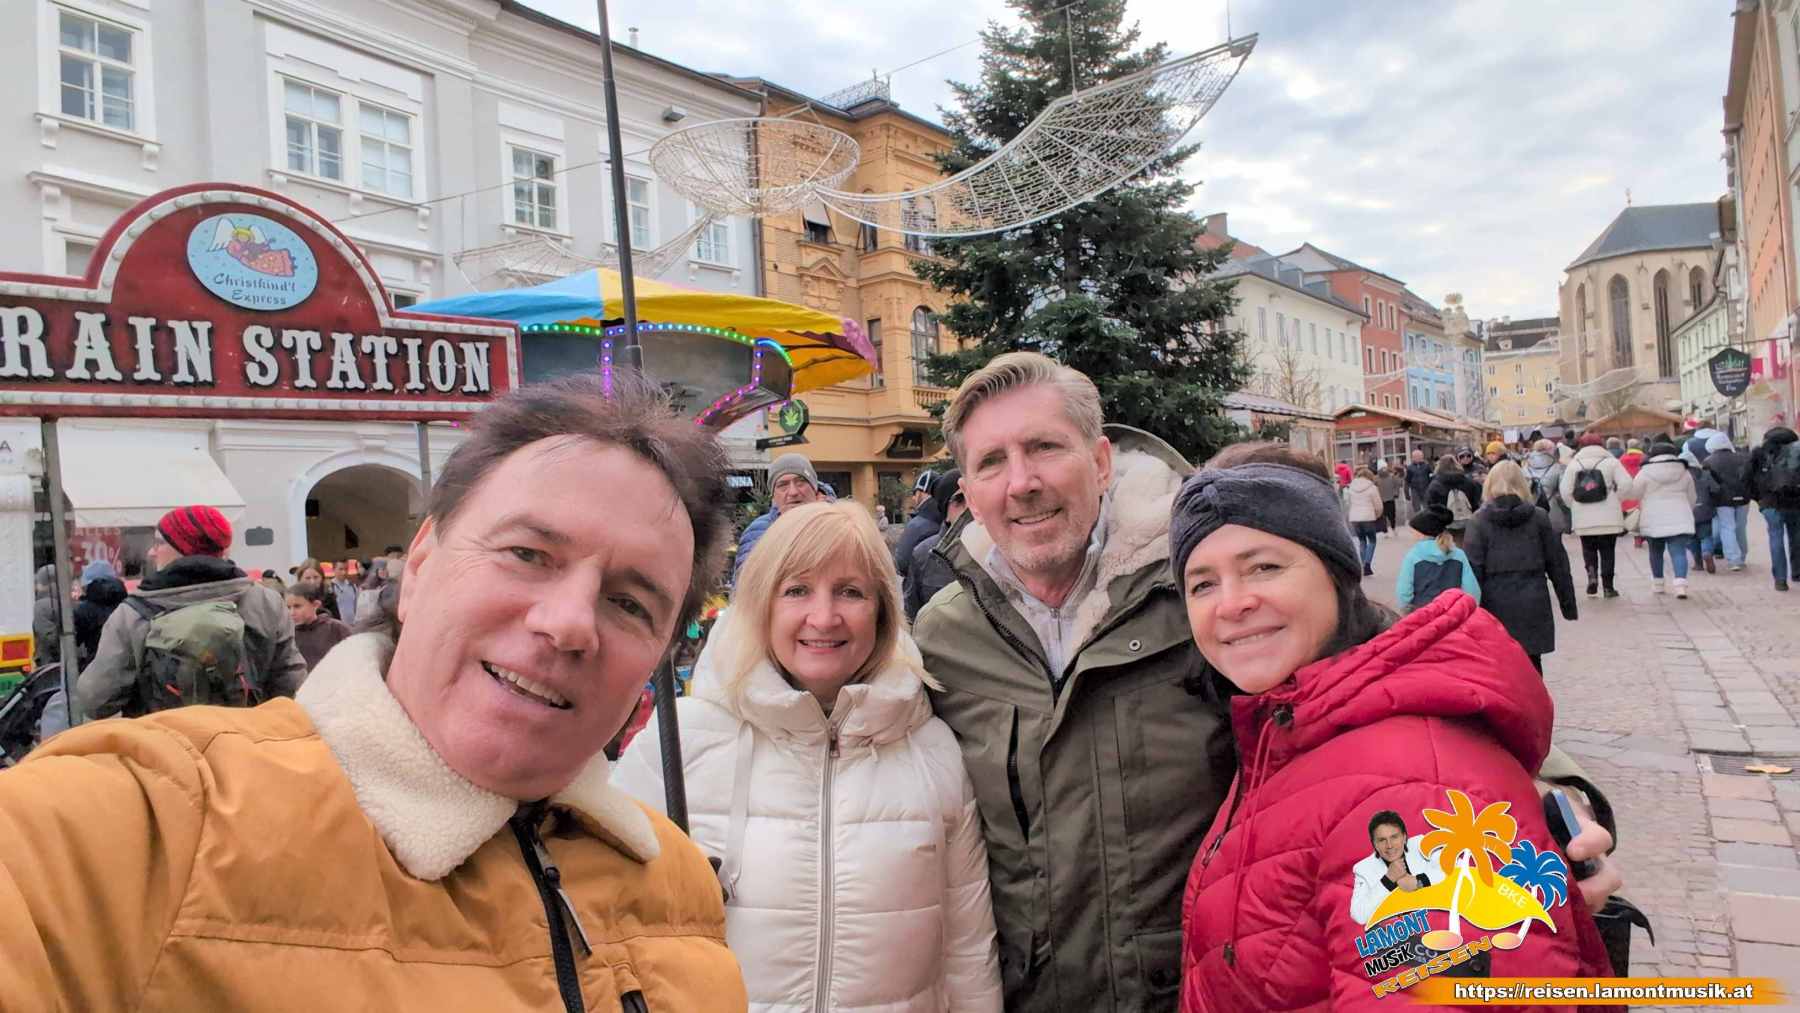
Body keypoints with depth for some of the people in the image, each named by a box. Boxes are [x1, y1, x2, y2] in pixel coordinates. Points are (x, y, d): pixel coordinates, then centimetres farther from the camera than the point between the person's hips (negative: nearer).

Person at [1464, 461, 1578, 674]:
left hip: (1496, 605, -1)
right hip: (1532, 605, 1)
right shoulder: (1539, 517, 3)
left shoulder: (1481, 521, -3)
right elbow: (1557, 563, 7)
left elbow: (1473, 568, -6)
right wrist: (1568, 603, 15)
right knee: (1532, 665, 9)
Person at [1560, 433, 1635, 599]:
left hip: (1583, 519, 1)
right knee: (1607, 551, 8)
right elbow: (1626, 485, -9)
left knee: (1588, 550, 15)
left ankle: (1591, 572, -9)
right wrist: (1615, 501, 7)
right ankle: (1608, 586, 9)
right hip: (1609, 518, -1)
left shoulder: (1573, 464, 2)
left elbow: (1565, 492, -3)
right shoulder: (1611, 461, 0)